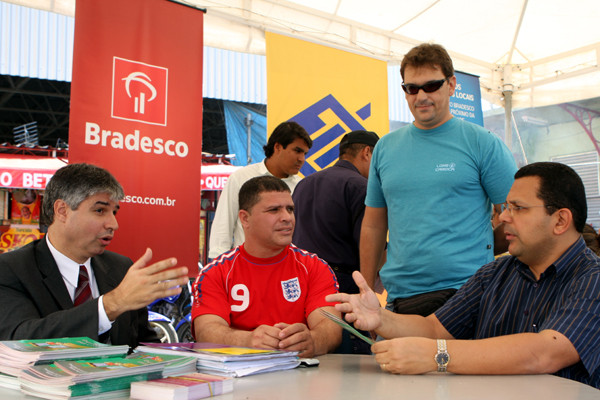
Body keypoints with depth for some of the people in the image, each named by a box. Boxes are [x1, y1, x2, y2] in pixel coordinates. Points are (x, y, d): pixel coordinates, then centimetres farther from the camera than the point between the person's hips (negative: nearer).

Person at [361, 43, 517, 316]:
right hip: (399, 295, 3)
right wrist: (366, 294, 14)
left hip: (465, 291, -3)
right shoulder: (385, 148, 11)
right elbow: (373, 226, 15)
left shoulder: (483, 143, 0)